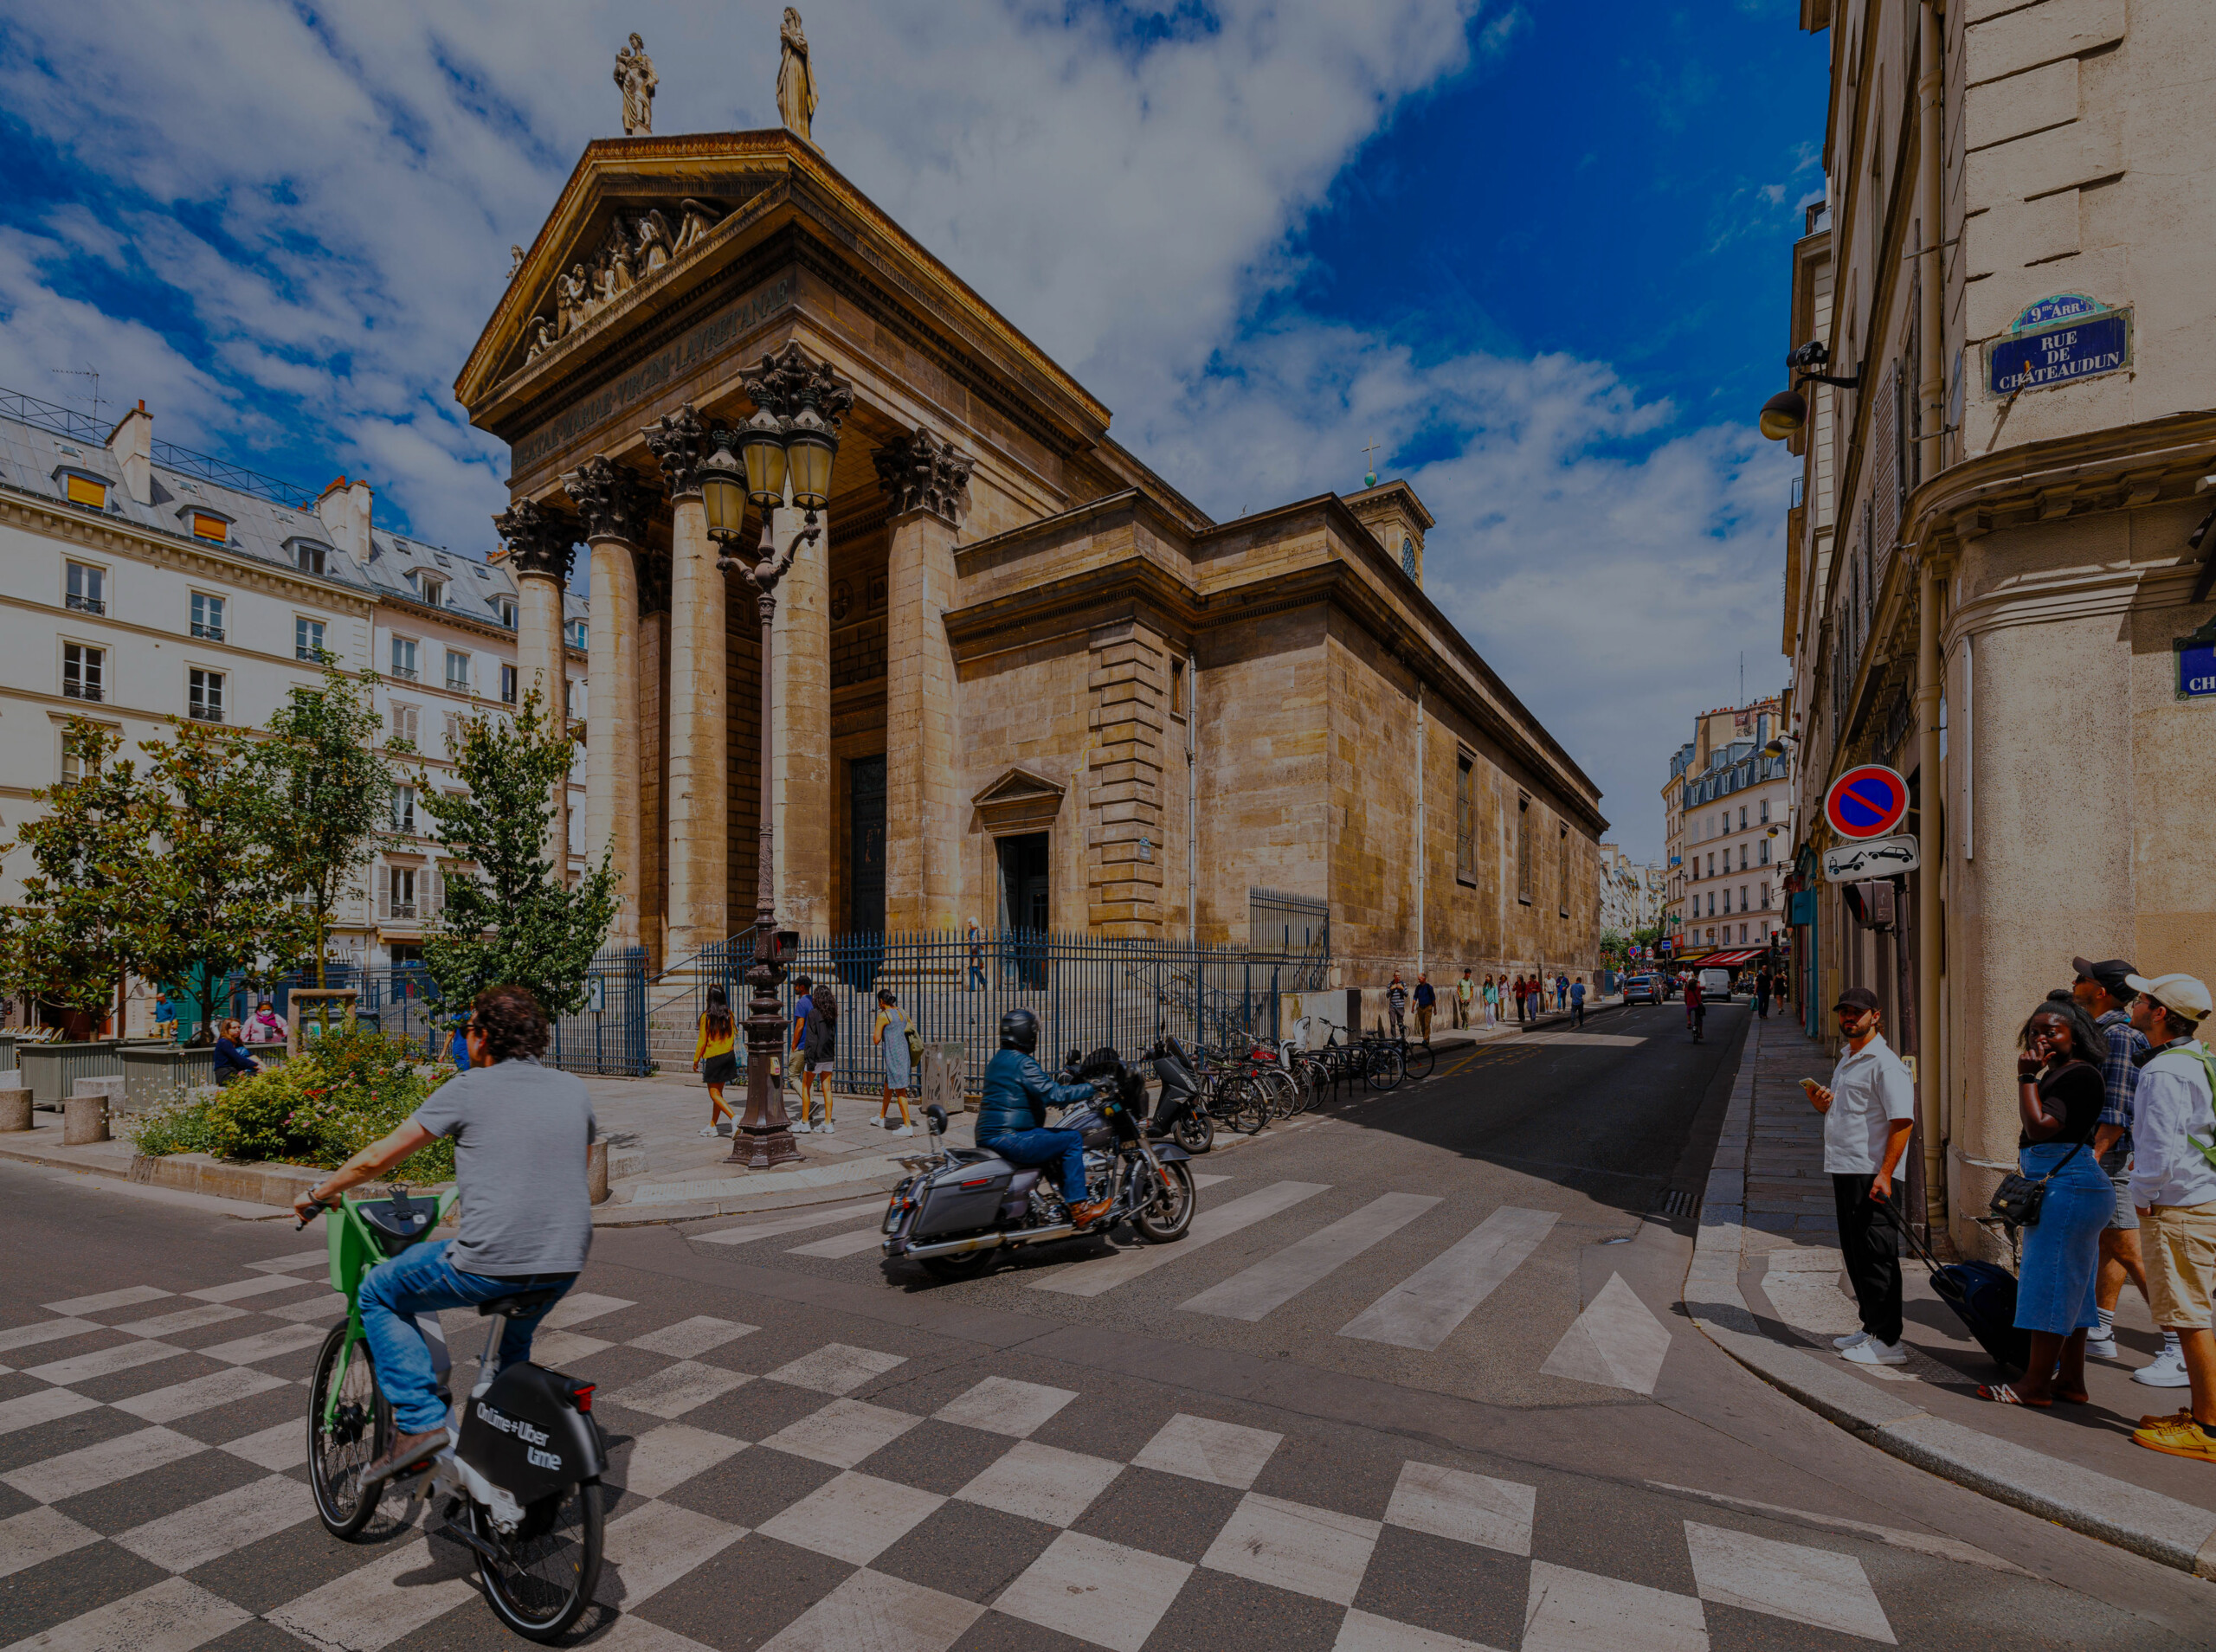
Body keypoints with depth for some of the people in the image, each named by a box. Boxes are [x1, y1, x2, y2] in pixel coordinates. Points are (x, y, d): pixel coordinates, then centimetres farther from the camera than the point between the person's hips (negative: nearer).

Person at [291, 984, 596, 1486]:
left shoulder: (468, 1089, -3)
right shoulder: (573, 1089, 10)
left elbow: (377, 1158, 5)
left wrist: (319, 1192, 24)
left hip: (491, 1260, -5)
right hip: (567, 1262, 6)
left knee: (378, 1293, 21)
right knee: (515, 1340, 35)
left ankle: (420, 1421, 12)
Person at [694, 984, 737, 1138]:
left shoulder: (707, 1016, -12)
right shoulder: (728, 1014, 2)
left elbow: (702, 1040, -10)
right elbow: (732, 1035, 7)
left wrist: (696, 1060, 0)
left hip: (713, 1057, -6)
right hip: (728, 1056, 6)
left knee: (714, 1094, 0)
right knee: (718, 1092, 15)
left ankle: (734, 1118, -17)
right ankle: (712, 1125, 21)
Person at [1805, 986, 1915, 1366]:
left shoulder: (1884, 1063, -12)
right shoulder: (1846, 1060, 18)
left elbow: (1902, 1121, -19)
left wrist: (1884, 1174, -24)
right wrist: (1821, 1103, 4)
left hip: (1871, 1174, -10)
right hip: (1843, 1171, 10)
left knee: (1876, 1256, -4)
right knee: (1855, 1254, 16)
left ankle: (1888, 1342, 4)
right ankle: (1871, 1328, 26)